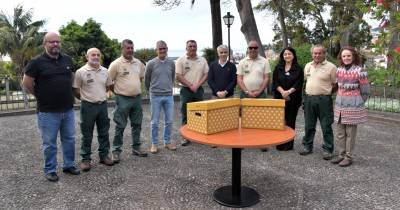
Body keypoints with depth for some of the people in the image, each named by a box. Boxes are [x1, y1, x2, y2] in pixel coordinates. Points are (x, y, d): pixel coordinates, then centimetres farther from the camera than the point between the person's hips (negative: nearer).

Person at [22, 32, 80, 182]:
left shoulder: (67, 59, 5)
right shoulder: (37, 62, -9)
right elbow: (27, 83, -3)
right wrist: (41, 96, 5)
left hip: (68, 109, 5)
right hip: (48, 111, -4)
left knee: (69, 140, 14)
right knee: (49, 143, 7)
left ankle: (69, 165, 30)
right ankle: (50, 170, 21)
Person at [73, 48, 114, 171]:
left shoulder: (104, 71, 5)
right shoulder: (81, 72, -9)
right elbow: (75, 89, -5)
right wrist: (85, 98, 4)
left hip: (103, 105, 5)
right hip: (88, 106, -4)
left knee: (104, 133, 12)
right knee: (87, 135, 4)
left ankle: (104, 155, 25)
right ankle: (85, 159, 15)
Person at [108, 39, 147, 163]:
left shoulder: (138, 63, 7)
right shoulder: (116, 64, -9)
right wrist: (118, 92, -1)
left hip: (137, 98, 5)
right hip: (123, 100, -5)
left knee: (137, 124, 13)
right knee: (120, 126, 1)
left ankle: (136, 148, 26)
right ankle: (116, 151, 12)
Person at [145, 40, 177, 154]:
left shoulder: (171, 63, 3)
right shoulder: (151, 63, -5)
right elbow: (146, 80, 7)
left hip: (169, 96, 3)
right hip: (156, 96, -3)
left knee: (169, 121, 8)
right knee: (155, 122, 4)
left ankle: (167, 142, 22)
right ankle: (154, 144, 16)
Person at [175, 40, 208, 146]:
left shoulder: (202, 60, 7)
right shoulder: (181, 60, -2)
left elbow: (206, 74, 5)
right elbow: (178, 77, -7)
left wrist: (197, 85, -8)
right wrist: (190, 86, -11)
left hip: (199, 90, 3)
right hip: (186, 90, -2)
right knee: (186, 115, 2)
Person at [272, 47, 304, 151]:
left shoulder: (298, 69, 4)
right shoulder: (278, 68, 10)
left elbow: (299, 83, -5)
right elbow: (275, 82, 2)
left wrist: (289, 91, -19)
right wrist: (282, 91, -14)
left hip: (293, 98, -1)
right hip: (279, 97, 1)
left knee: (290, 121, 3)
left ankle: (289, 144, 12)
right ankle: (279, 143, 6)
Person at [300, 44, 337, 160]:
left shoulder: (331, 67, -6)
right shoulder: (307, 66, 11)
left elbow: (335, 85, -2)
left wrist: (326, 93, -2)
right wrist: (308, 93, 12)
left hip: (324, 100, -5)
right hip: (309, 99, 5)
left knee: (326, 126, 2)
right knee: (309, 125, 13)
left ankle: (327, 149, 12)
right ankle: (307, 146, 25)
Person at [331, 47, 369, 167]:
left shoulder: (359, 71, -11)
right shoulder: (339, 70, 6)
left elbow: (365, 91, -5)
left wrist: (357, 103, 4)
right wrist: (341, 99, 14)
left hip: (353, 106, -6)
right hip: (340, 105, 6)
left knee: (350, 133, 2)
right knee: (340, 133, 11)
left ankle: (349, 157, 13)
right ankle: (341, 154, 23)